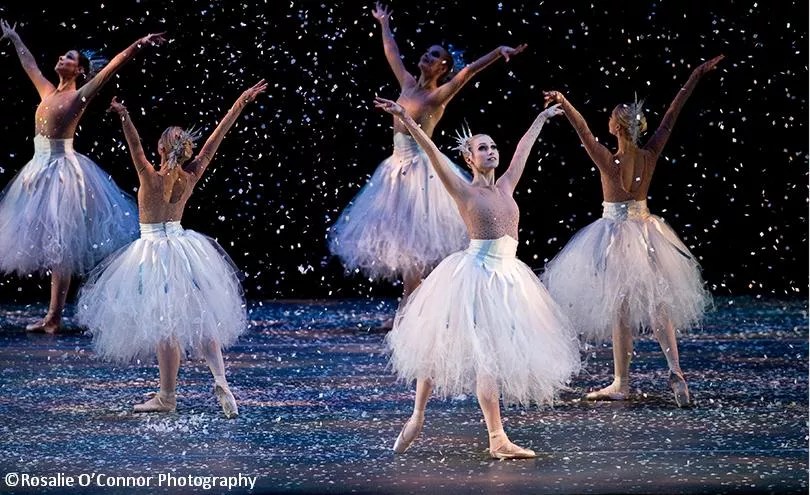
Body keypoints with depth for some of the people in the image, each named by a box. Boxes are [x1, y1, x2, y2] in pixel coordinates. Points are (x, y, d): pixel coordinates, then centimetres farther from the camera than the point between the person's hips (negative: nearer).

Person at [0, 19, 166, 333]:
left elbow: (111, 68, -14)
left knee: (61, 244, -7)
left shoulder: (80, 95, -5)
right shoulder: (48, 91, 14)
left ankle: (55, 317, -7)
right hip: (40, 170, 7)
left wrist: (138, 46, -23)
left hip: (63, 171, -7)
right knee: (49, 242, 7)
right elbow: (29, 64, 29)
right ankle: (52, 315, 10)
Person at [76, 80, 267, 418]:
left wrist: (123, 117, -44)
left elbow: (135, 147, -33)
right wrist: (241, 104, 3)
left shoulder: (151, 179, -17)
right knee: (200, 320, 11)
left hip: (154, 252, -5)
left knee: (164, 326, 0)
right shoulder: (191, 178, -5)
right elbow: (215, 139, -1)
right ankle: (220, 382, -3)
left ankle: (167, 397, 8)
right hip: (182, 247, 5)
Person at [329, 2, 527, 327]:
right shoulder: (408, 84, 11)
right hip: (398, 169, 8)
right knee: (402, 238, 8)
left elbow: (470, 70, -19)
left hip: (420, 170, -8)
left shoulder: (438, 95, -8)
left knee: (414, 239, -8)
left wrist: (499, 51, -31)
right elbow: (392, 54, 26)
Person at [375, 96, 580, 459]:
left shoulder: (505, 186, 12)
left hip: (507, 278, 6)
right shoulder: (464, 191, -5)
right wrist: (406, 121, -24)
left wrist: (542, 118, 39)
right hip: (476, 276, -6)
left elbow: (523, 149, 25)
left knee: (495, 355, 7)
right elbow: (433, 153, -15)